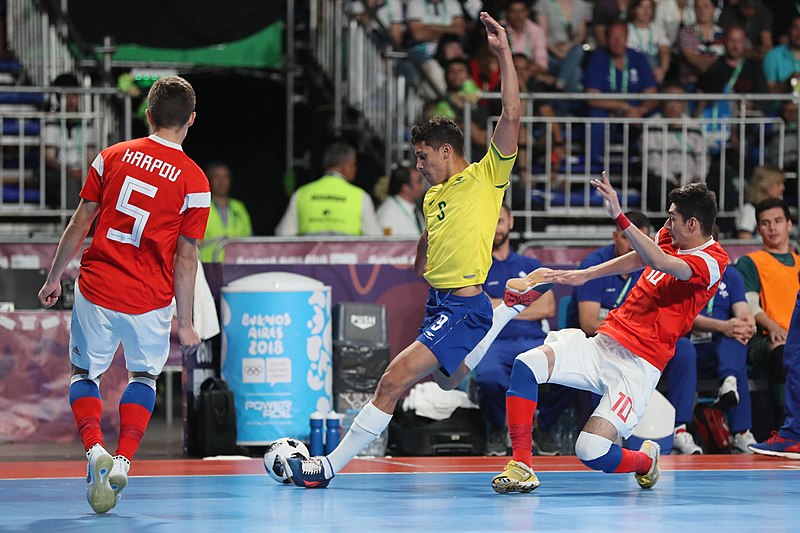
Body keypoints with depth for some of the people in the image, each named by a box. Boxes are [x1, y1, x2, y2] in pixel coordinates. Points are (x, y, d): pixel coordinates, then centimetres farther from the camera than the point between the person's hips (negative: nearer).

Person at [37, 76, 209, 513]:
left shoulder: (112, 156, -1)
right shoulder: (193, 180, -6)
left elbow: (80, 223, 2)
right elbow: (185, 257, -5)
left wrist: (54, 278, 14)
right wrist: (185, 324, 2)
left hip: (96, 291, 1)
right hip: (150, 301, -1)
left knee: (84, 373, 18)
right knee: (144, 375, 22)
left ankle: (95, 450, -7)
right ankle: (123, 460, 5)